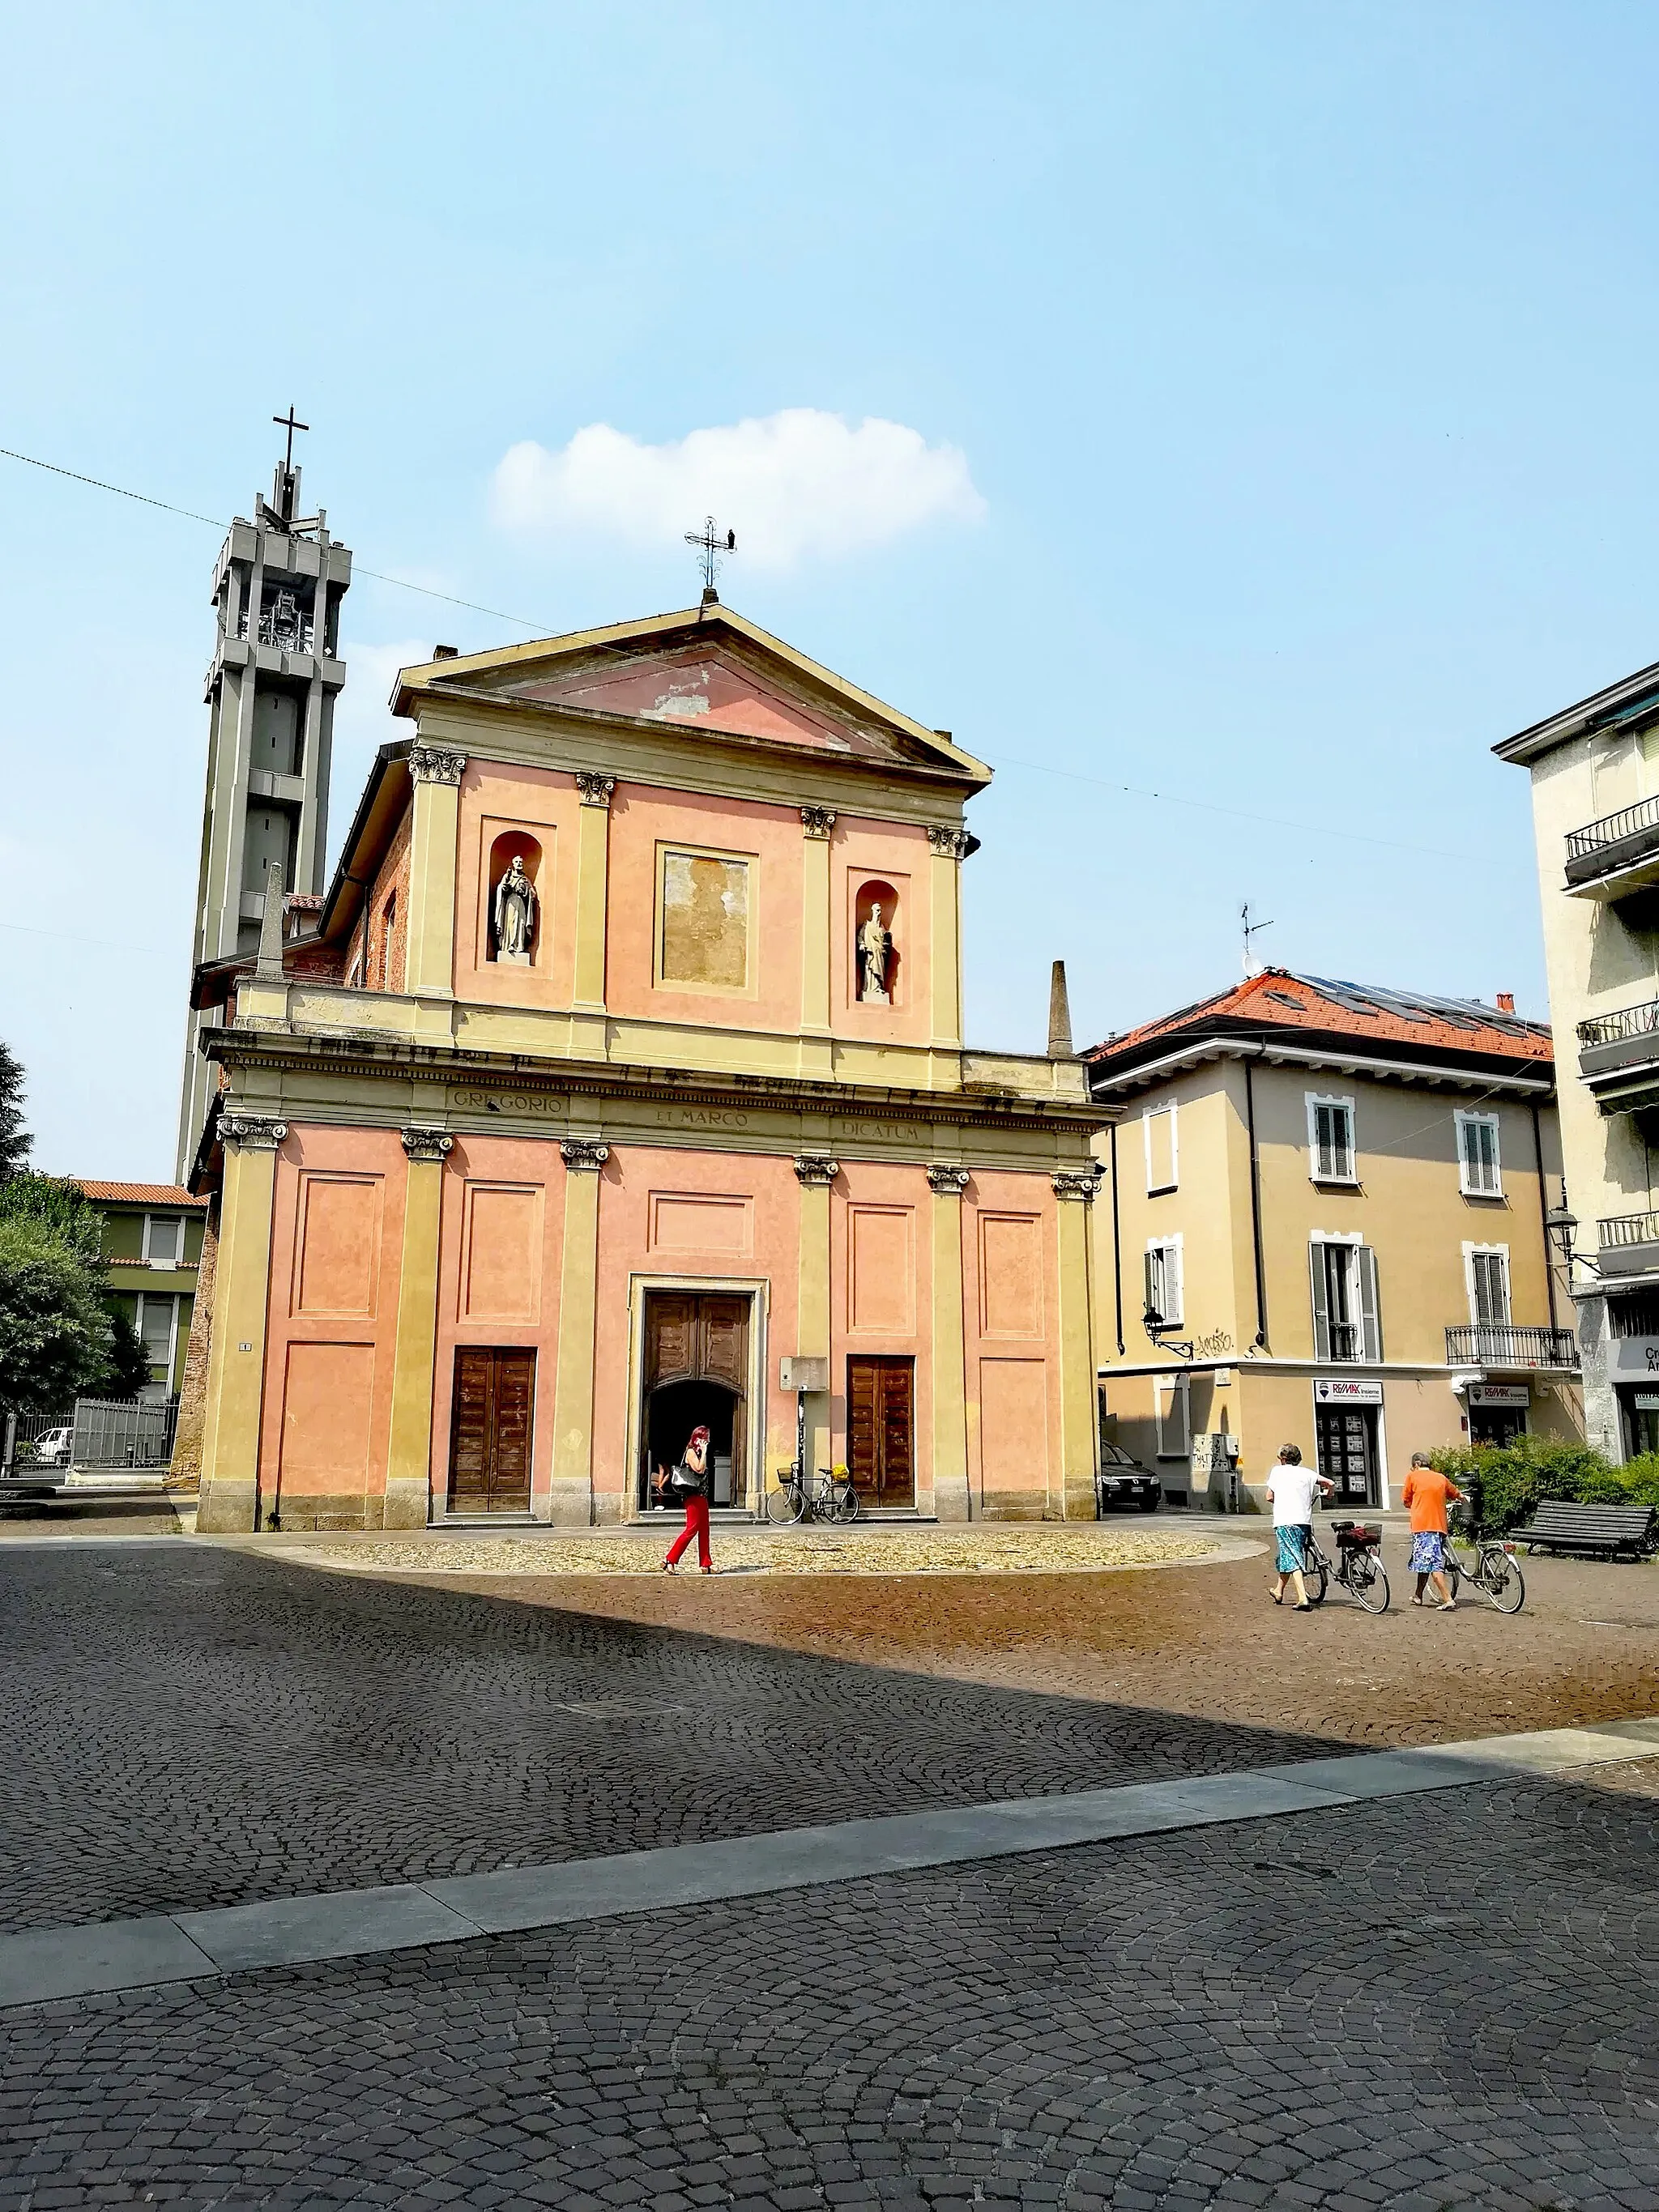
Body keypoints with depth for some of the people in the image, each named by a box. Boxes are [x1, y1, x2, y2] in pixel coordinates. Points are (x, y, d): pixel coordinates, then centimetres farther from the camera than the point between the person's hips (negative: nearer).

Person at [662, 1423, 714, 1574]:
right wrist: (704, 1452, -15)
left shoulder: (698, 1453, 18)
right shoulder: (691, 1452, -8)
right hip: (694, 1496, -10)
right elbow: (699, 1469, -21)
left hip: (702, 1496, 10)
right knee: (691, 1528, -10)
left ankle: (706, 1564, 10)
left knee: (704, 1530, 8)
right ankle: (670, 1560, -7)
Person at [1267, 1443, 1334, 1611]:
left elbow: (1269, 1497, 8)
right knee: (1289, 1557, 20)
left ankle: (1303, 1599, -21)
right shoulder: (1306, 1472, 12)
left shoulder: (1278, 1471, 7)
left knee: (1292, 1559, -6)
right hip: (1304, 1521, 4)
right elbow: (1330, 1483, 3)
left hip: (1284, 1521, -4)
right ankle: (1278, 1591, 37)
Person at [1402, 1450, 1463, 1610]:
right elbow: (1459, 1496, 23)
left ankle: (1448, 1600, -19)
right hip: (1440, 1525, 6)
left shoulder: (1412, 1476, 2)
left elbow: (1405, 1502, 7)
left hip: (1421, 1525, -6)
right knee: (1430, 1561, 17)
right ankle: (1418, 1596, 30)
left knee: (1433, 1565, -8)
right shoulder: (1441, 1478, 13)